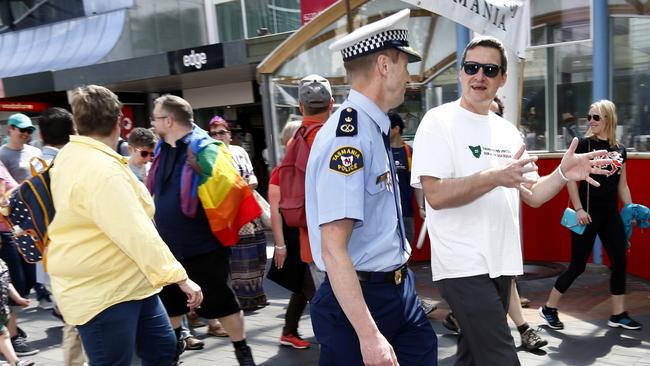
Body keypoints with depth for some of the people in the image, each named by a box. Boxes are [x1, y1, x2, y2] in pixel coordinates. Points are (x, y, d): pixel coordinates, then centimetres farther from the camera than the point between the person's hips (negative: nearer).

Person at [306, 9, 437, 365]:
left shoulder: (374, 129, 6)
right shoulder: (347, 135, -23)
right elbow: (333, 250, -27)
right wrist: (369, 335, -27)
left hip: (399, 289, 9)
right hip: (358, 299, -8)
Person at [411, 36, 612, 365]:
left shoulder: (507, 131, 11)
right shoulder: (438, 122, -8)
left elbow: (532, 196, 12)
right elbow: (436, 196, -18)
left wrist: (563, 174, -6)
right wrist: (495, 176, -25)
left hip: (501, 263, 7)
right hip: (463, 265, -7)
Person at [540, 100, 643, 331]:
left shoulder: (620, 149, 9)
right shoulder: (584, 144, -6)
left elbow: (622, 185, 15)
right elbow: (571, 178, -11)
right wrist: (578, 209, -17)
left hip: (611, 215, 6)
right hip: (588, 214, -6)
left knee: (620, 262, 7)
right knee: (578, 265, -2)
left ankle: (618, 315, 21)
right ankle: (549, 308, 12)